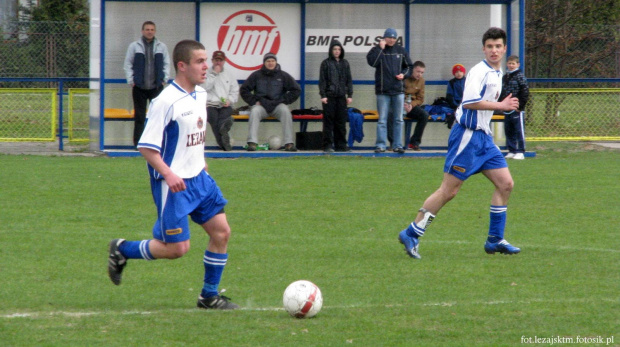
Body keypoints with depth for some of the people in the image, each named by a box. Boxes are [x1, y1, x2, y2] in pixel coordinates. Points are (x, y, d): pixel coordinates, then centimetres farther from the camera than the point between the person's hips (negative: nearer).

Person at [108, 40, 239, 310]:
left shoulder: (200, 95, 7)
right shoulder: (166, 102, -19)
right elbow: (146, 147, -20)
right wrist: (168, 174, -30)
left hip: (199, 179, 8)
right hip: (173, 185, -8)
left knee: (221, 232, 2)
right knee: (177, 248, -7)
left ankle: (209, 296, 14)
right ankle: (121, 250, 16)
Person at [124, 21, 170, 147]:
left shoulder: (161, 47, 9)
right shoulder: (134, 46, 5)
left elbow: (167, 64, 13)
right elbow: (127, 64, 6)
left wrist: (164, 79, 2)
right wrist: (131, 81, -2)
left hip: (156, 87, 1)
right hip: (139, 87, -1)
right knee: (139, 117, 2)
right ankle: (138, 142, 6)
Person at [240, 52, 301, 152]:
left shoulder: (283, 76, 6)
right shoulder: (256, 75, 5)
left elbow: (296, 90, 9)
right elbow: (244, 90, 9)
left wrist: (284, 101, 0)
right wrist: (254, 101, -3)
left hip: (277, 105, 0)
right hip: (261, 105, 0)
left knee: (285, 111, -30)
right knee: (254, 111, -32)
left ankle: (289, 143, -31)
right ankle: (252, 142, -37)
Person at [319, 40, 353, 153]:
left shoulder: (345, 63, 13)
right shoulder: (326, 63, 2)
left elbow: (349, 80, 14)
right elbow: (322, 80, -1)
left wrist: (350, 95, 6)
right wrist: (323, 95, -9)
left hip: (341, 96, 4)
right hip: (329, 96, -4)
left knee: (341, 122, 4)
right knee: (328, 121, -4)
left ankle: (341, 145, 9)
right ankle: (328, 145, -3)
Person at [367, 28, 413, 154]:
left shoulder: (401, 51, 10)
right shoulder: (376, 50, 1)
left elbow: (409, 66, 18)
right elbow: (372, 62, -18)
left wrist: (404, 74, -1)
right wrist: (380, 49, -16)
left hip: (398, 91, 3)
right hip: (383, 91, -3)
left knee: (398, 120, 5)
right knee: (382, 120, -3)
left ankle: (397, 145, 10)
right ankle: (380, 145, 0)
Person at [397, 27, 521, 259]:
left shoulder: (497, 74, 16)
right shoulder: (480, 71, -14)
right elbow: (469, 101, -27)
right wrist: (501, 105, -21)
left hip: (483, 137, 9)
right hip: (467, 135, -9)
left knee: (505, 184, 4)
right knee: (449, 190, -8)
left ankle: (495, 240, 10)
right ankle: (411, 234, -2)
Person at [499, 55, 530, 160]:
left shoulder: (520, 77, -5)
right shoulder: (505, 77, 16)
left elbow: (525, 92, -11)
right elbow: (501, 93, 21)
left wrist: (520, 105, -15)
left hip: (517, 109, -7)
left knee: (519, 131, -5)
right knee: (508, 131, 9)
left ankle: (520, 152, -4)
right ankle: (511, 151, 16)